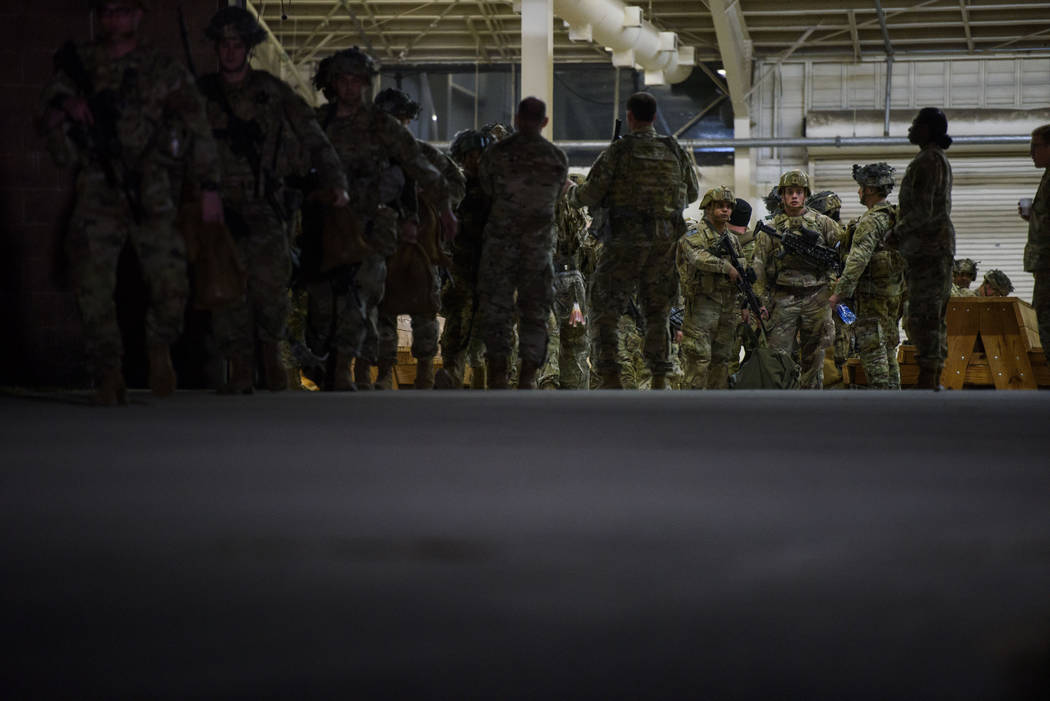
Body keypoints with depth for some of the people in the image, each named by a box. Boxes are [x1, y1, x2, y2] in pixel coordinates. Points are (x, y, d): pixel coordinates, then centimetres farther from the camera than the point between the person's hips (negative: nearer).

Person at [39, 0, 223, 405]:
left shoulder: (164, 71, 7)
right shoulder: (80, 64, 12)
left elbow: (196, 129, 2)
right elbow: (48, 116, 14)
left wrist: (209, 187, -6)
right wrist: (66, 106, -10)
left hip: (151, 193, -1)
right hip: (98, 193, 1)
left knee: (171, 284, -9)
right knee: (92, 284, -9)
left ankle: (159, 348, 20)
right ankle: (109, 376, -1)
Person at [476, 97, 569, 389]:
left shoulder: (495, 153, -6)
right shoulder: (558, 158, -1)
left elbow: (486, 190, 6)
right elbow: (555, 199, 10)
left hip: (500, 242, -1)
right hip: (539, 245, 1)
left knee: (496, 312, 3)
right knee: (534, 313, 8)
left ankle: (497, 381, -1)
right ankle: (526, 382, 4)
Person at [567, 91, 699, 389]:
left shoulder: (618, 151, -6)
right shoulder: (675, 151, 7)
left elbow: (591, 195, -7)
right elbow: (692, 193, 19)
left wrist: (572, 194, 15)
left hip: (627, 239, -4)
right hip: (665, 240, 4)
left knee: (605, 306, 3)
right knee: (656, 310, 13)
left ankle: (611, 377, -6)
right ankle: (660, 380, 9)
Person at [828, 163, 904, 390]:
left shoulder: (871, 221, -17)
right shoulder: (897, 217, 12)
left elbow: (857, 260, -23)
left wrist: (839, 292, -21)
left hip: (871, 296, -9)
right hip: (893, 294, 9)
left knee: (872, 349, -6)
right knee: (888, 349, 14)